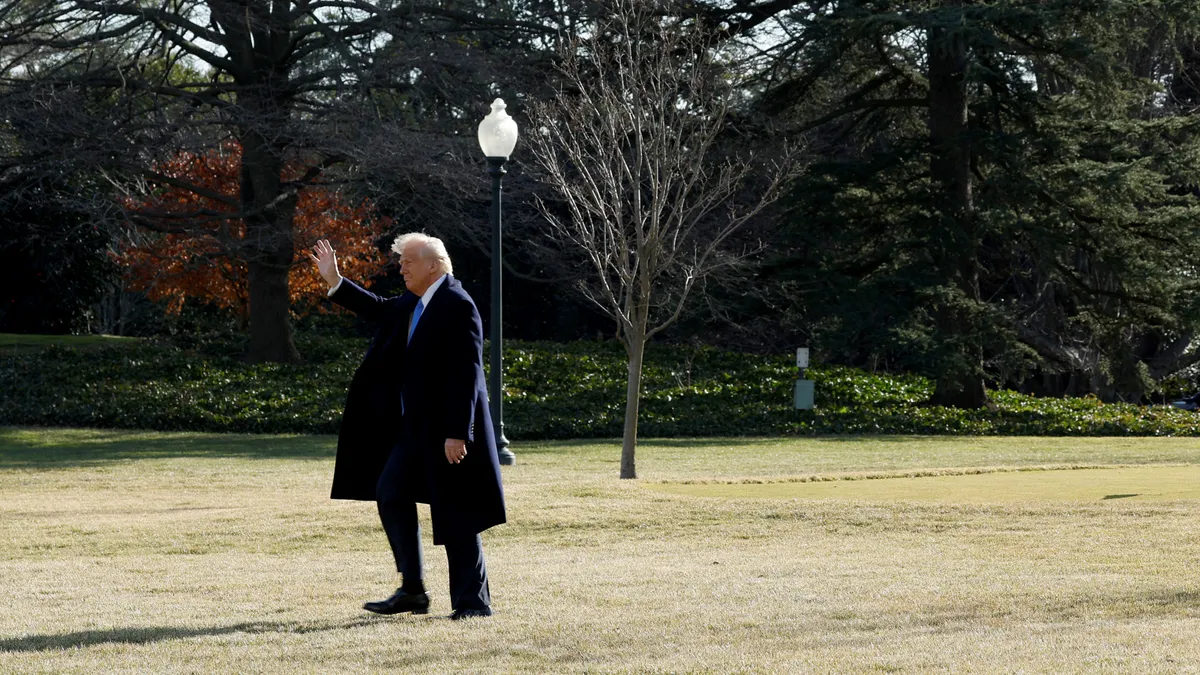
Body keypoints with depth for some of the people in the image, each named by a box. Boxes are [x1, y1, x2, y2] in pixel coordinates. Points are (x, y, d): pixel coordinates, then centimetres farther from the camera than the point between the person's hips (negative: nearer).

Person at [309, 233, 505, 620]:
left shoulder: (457, 306, -17)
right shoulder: (415, 304, 11)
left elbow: (466, 374, -21)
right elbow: (383, 312, 30)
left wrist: (457, 434, -23)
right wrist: (335, 283, 24)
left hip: (448, 428, -10)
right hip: (416, 426, 10)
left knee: (456, 515, -4)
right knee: (390, 493, 9)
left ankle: (473, 601, 5)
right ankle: (412, 591, 13)